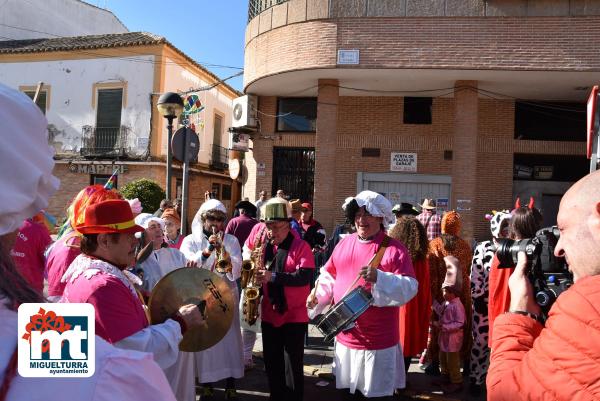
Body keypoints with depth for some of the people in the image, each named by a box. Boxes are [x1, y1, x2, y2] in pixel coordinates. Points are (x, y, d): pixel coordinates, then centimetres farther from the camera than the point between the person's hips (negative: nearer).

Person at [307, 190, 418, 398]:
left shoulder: (395, 249, -12)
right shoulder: (345, 243, 6)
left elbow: (409, 288, -20)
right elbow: (329, 275, 16)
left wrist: (379, 278, -34)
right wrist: (317, 295, 0)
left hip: (379, 341, -5)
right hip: (345, 336, 5)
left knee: (376, 393, 9)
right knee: (348, 389, 21)